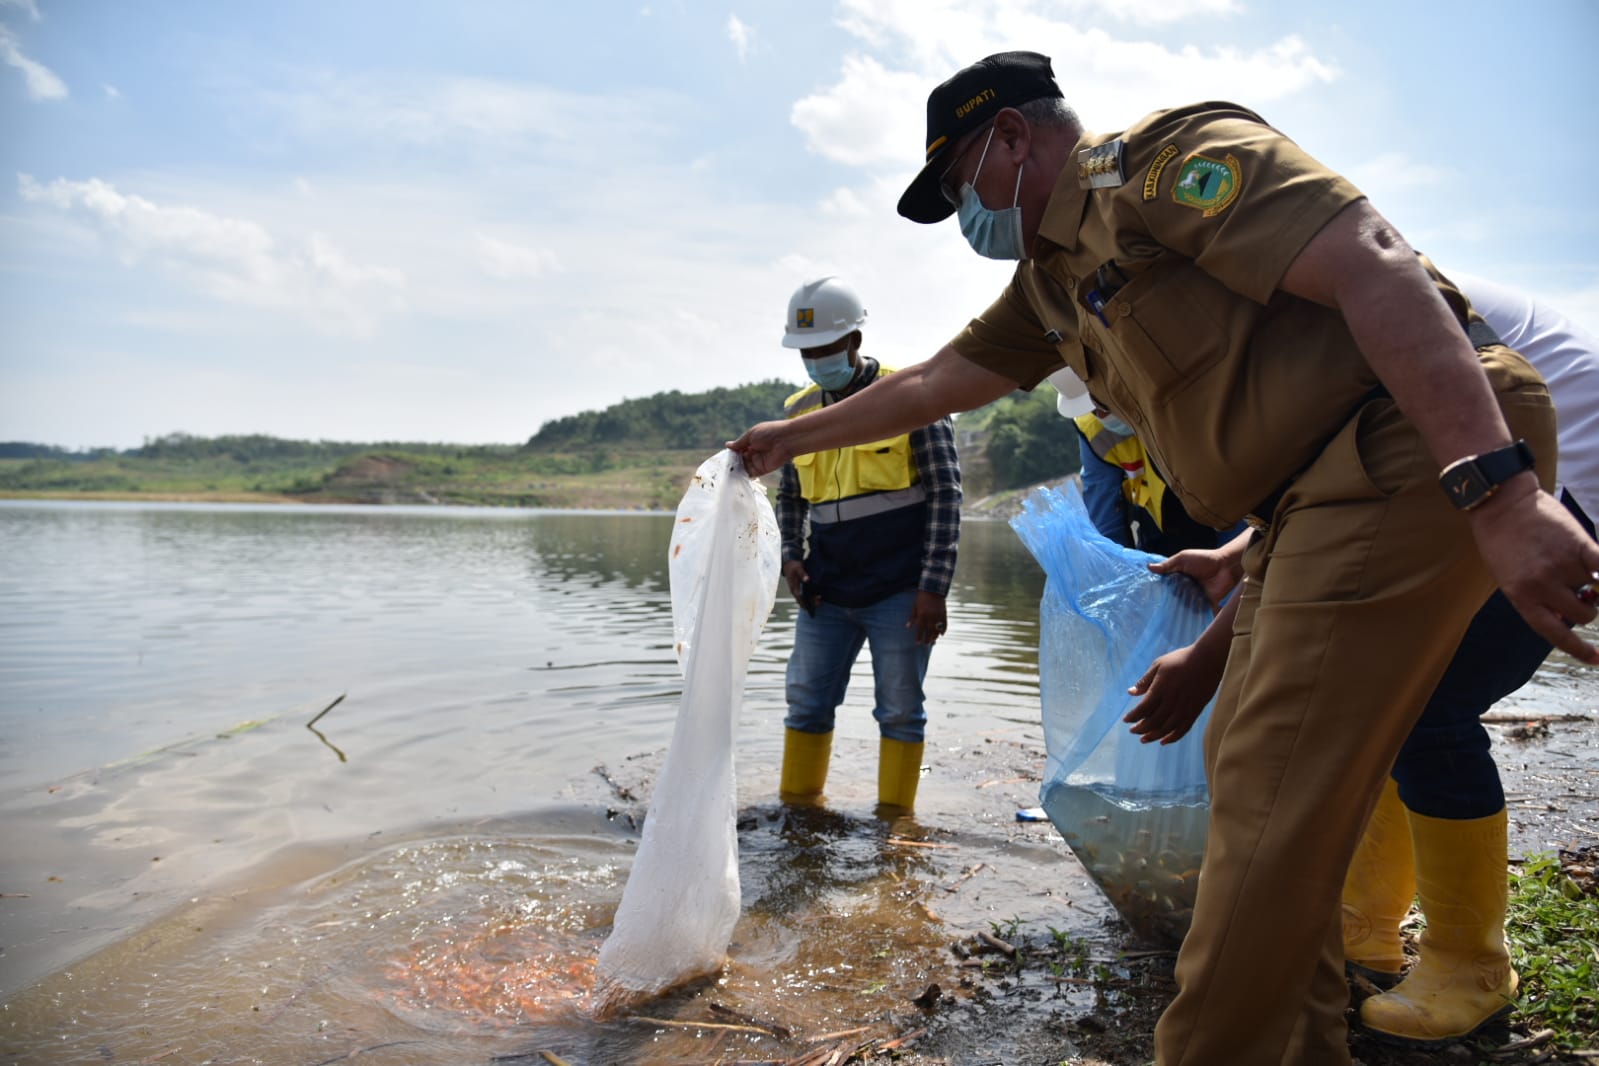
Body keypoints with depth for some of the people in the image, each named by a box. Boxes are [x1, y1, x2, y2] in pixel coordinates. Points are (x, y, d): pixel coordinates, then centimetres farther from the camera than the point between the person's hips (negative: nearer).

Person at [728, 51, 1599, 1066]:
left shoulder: (1165, 156, -10)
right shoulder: (1052, 281, 19)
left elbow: (1375, 268, -21)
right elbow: (930, 384, 28)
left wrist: (1498, 487, -30)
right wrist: (794, 438, 36)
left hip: (1401, 454, -10)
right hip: (1314, 495, 10)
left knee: (1274, 806, -9)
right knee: (1252, 777, 13)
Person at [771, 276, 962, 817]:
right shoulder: (800, 411, 9)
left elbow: (945, 493, -7)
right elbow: (790, 495, 20)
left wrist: (934, 587, -12)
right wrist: (791, 558, 3)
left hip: (899, 590, -5)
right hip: (825, 591, 5)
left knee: (900, 709, 3)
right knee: (806, 701, 9)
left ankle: (894, 819, 16)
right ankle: (795, 808, 23)